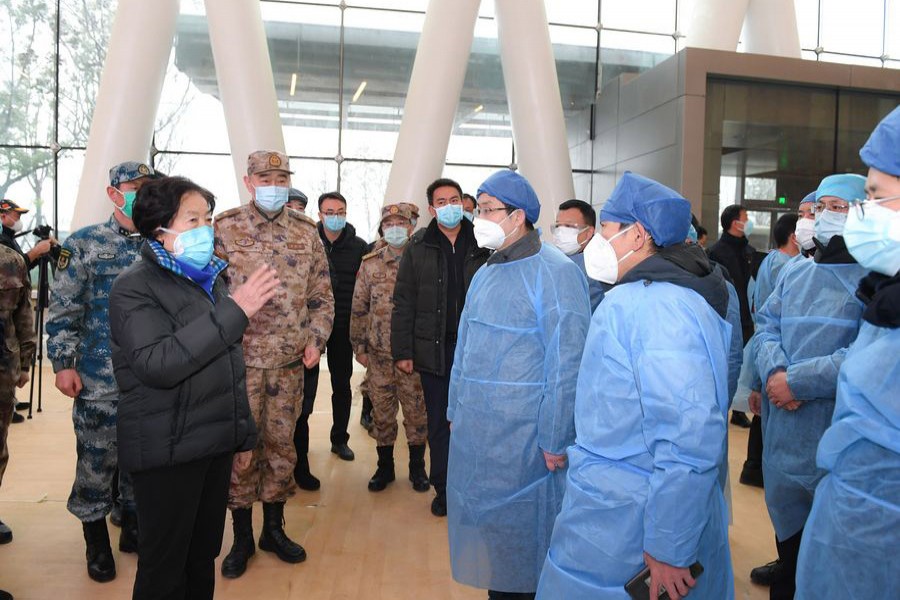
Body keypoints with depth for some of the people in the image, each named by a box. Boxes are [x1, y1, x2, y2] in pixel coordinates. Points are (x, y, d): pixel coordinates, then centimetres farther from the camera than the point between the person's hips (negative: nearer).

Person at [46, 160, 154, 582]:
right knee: (96, 457, 6)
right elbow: (63, 310, -4)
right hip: (100, 378, -3)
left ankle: (134, 528, 31)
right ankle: (96, 541, 25)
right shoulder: (84, 244, -2)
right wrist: (63, 363, -9)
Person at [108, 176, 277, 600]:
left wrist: (242, 428, 20)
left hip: (217, 441, 7)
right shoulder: (134, 287, -12)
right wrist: (234, 312, -29)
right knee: (165, 566, 7)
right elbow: (158, 364, -28)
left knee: (204, 556, 18)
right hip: (167, 453, -7)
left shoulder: (210, 275, 11)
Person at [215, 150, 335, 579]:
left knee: (281, 444, 13)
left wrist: (316, 339, 0)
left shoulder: (306, 231, 6)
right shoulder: (225, 229, -2)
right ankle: (242, 538, 24)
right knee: (240, 448, 6)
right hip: (240, 359, -2)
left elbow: (322, 294, 10)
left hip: (290, 361, 3)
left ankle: (274, 529, 30)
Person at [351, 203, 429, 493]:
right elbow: (359, 308, 7)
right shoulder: (370, 265, 4)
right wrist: (359, 346, 5)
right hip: (379, 354, 2)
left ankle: (417, 466, 25)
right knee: (382, 412, 10)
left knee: (417, 411, 7)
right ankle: (385, 466, 27)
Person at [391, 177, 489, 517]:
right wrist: (402, 351, -2)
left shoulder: (481, 245, 2)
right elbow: (404, 302, 2)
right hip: (434, 348, 0)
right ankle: (442, 490, 24)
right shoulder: (419, 247, 2)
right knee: (438, 422, 10)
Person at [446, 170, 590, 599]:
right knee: (483, 520, 19)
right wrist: (456, 410, 15)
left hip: (523, 435, -8)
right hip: (474, 430, 8)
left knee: (523, 533, 8)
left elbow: (566, 361, -17)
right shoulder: (485, 273, 11)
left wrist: (555, 439, -16)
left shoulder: (554, 271, -14)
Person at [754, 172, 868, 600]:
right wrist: (774, 372, -12)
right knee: (788, 528, 21)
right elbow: (766, 325, 7)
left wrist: (797, 381, -20)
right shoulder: (794, 272, 12)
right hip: (784, 431, 6)